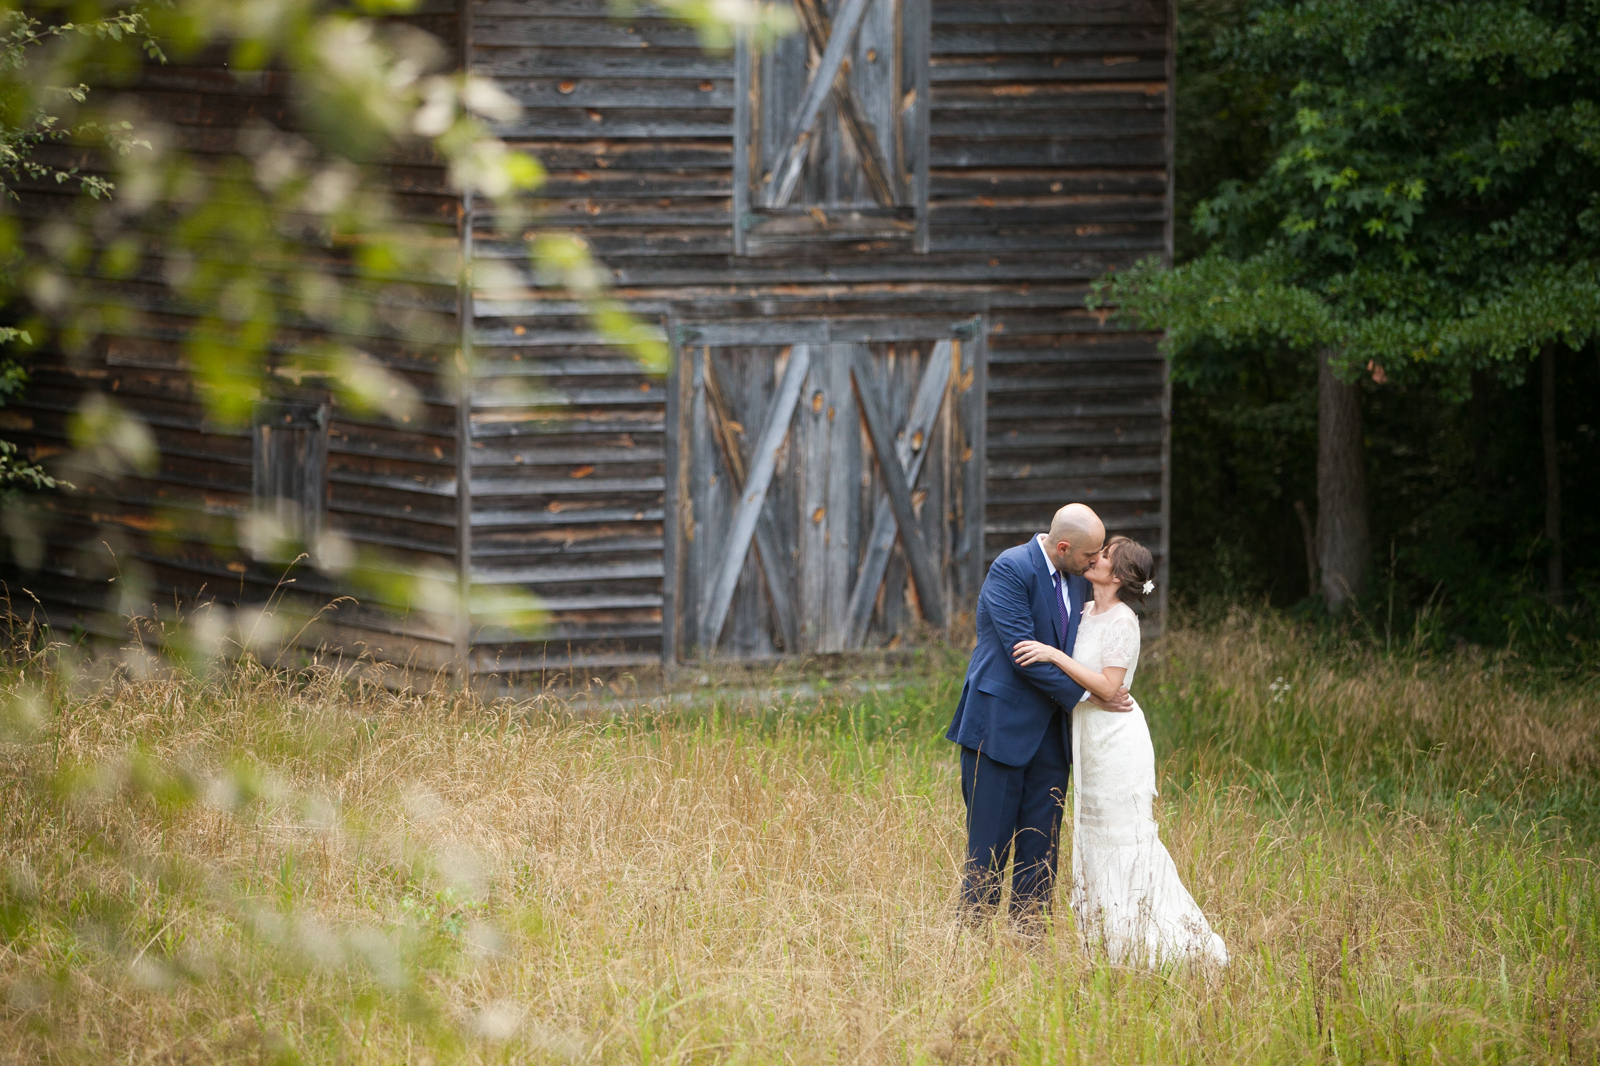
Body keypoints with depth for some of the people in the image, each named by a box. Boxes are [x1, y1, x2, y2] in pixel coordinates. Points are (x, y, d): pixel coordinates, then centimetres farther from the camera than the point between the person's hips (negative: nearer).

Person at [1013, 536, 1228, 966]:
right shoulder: (1087, 612, 9)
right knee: (1095, 838, 12)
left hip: (1116, 738, -9)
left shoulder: (1122, 621, -17)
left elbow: (1108, 686, -22)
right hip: (1090, 737, 9)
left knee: (1123, 838, -4)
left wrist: (1054, 655, -24)